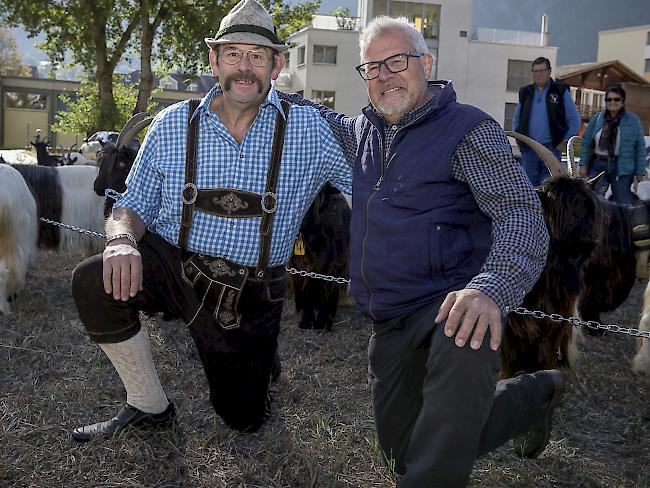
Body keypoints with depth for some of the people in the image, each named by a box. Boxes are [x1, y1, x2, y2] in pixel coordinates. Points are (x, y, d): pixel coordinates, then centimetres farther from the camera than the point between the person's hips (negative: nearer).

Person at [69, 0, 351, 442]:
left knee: (244, 419, 8)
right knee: (94, 282, -30)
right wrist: (122, 240, -21)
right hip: (173, 266, 1)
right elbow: (135, 205, 1)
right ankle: (149, 406, -6)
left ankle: (258, 354, 45)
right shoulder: (173, 125, -3)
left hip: (252, 295, 0)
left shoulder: (309, 131, -7)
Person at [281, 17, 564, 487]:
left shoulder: (468, 130, -9)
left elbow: (522, 214, -21)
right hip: (389, 322, 7)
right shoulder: (364, 131, 12)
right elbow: (327, 122, 35)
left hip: (450, 305, -7)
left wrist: (491, 289, -39)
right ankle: (530, 396, 29)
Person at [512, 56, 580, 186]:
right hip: (528, 149, 3)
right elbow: (516, 119, 22)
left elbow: (574, 120, 3)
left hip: (552, 148, -3)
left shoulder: (560, 91, 3)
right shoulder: (525, 93, 12)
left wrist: (564, 142, -3)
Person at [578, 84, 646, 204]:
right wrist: (583, 165, 1)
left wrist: (640, 172, -4)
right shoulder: (597, 119, 8)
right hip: (598, 165, 3)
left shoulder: (633, 120, 1)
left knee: (623, 202, -1)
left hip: (622, 167, -3)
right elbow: (586, 142, 9)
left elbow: (640, 148, 0)